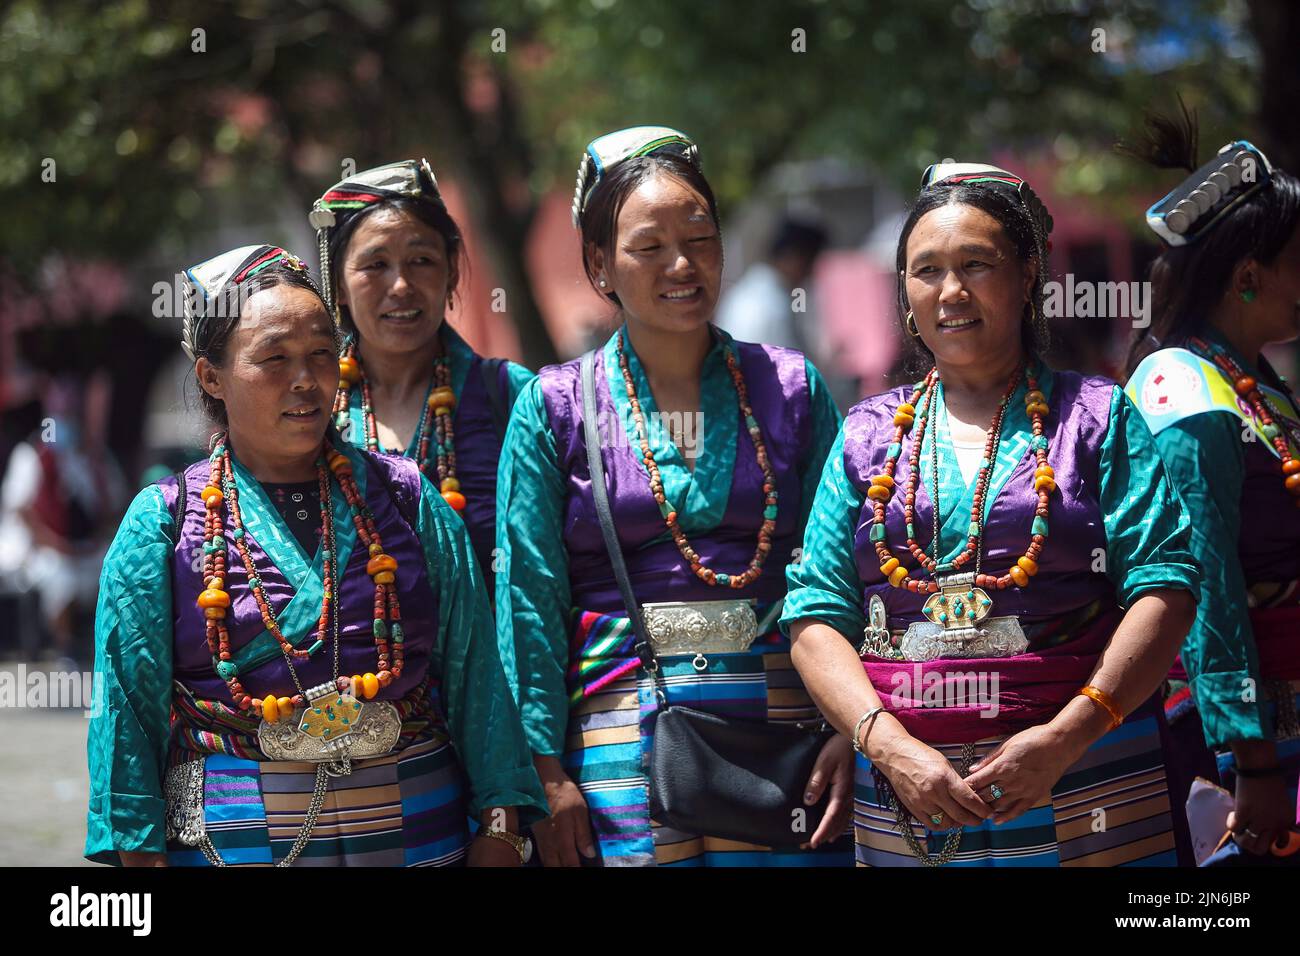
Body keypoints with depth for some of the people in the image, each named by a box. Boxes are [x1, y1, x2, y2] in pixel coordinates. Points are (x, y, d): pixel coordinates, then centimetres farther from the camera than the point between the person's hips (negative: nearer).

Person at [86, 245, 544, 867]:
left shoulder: (406, 499, 6)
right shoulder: (161, 522, 1)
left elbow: (474, 667, 3)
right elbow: (129, 706, -1)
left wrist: (498, 826, -3)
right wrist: (142, 851, -8)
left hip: (419, 836, 2)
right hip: (235, 842, -2)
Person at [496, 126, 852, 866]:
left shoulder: (793, 390, 9)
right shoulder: (554, 408, 5)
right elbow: (530, 597, 0)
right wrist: (547, 776, -7)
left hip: (781, 722, 1)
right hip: (625, 741, -1)